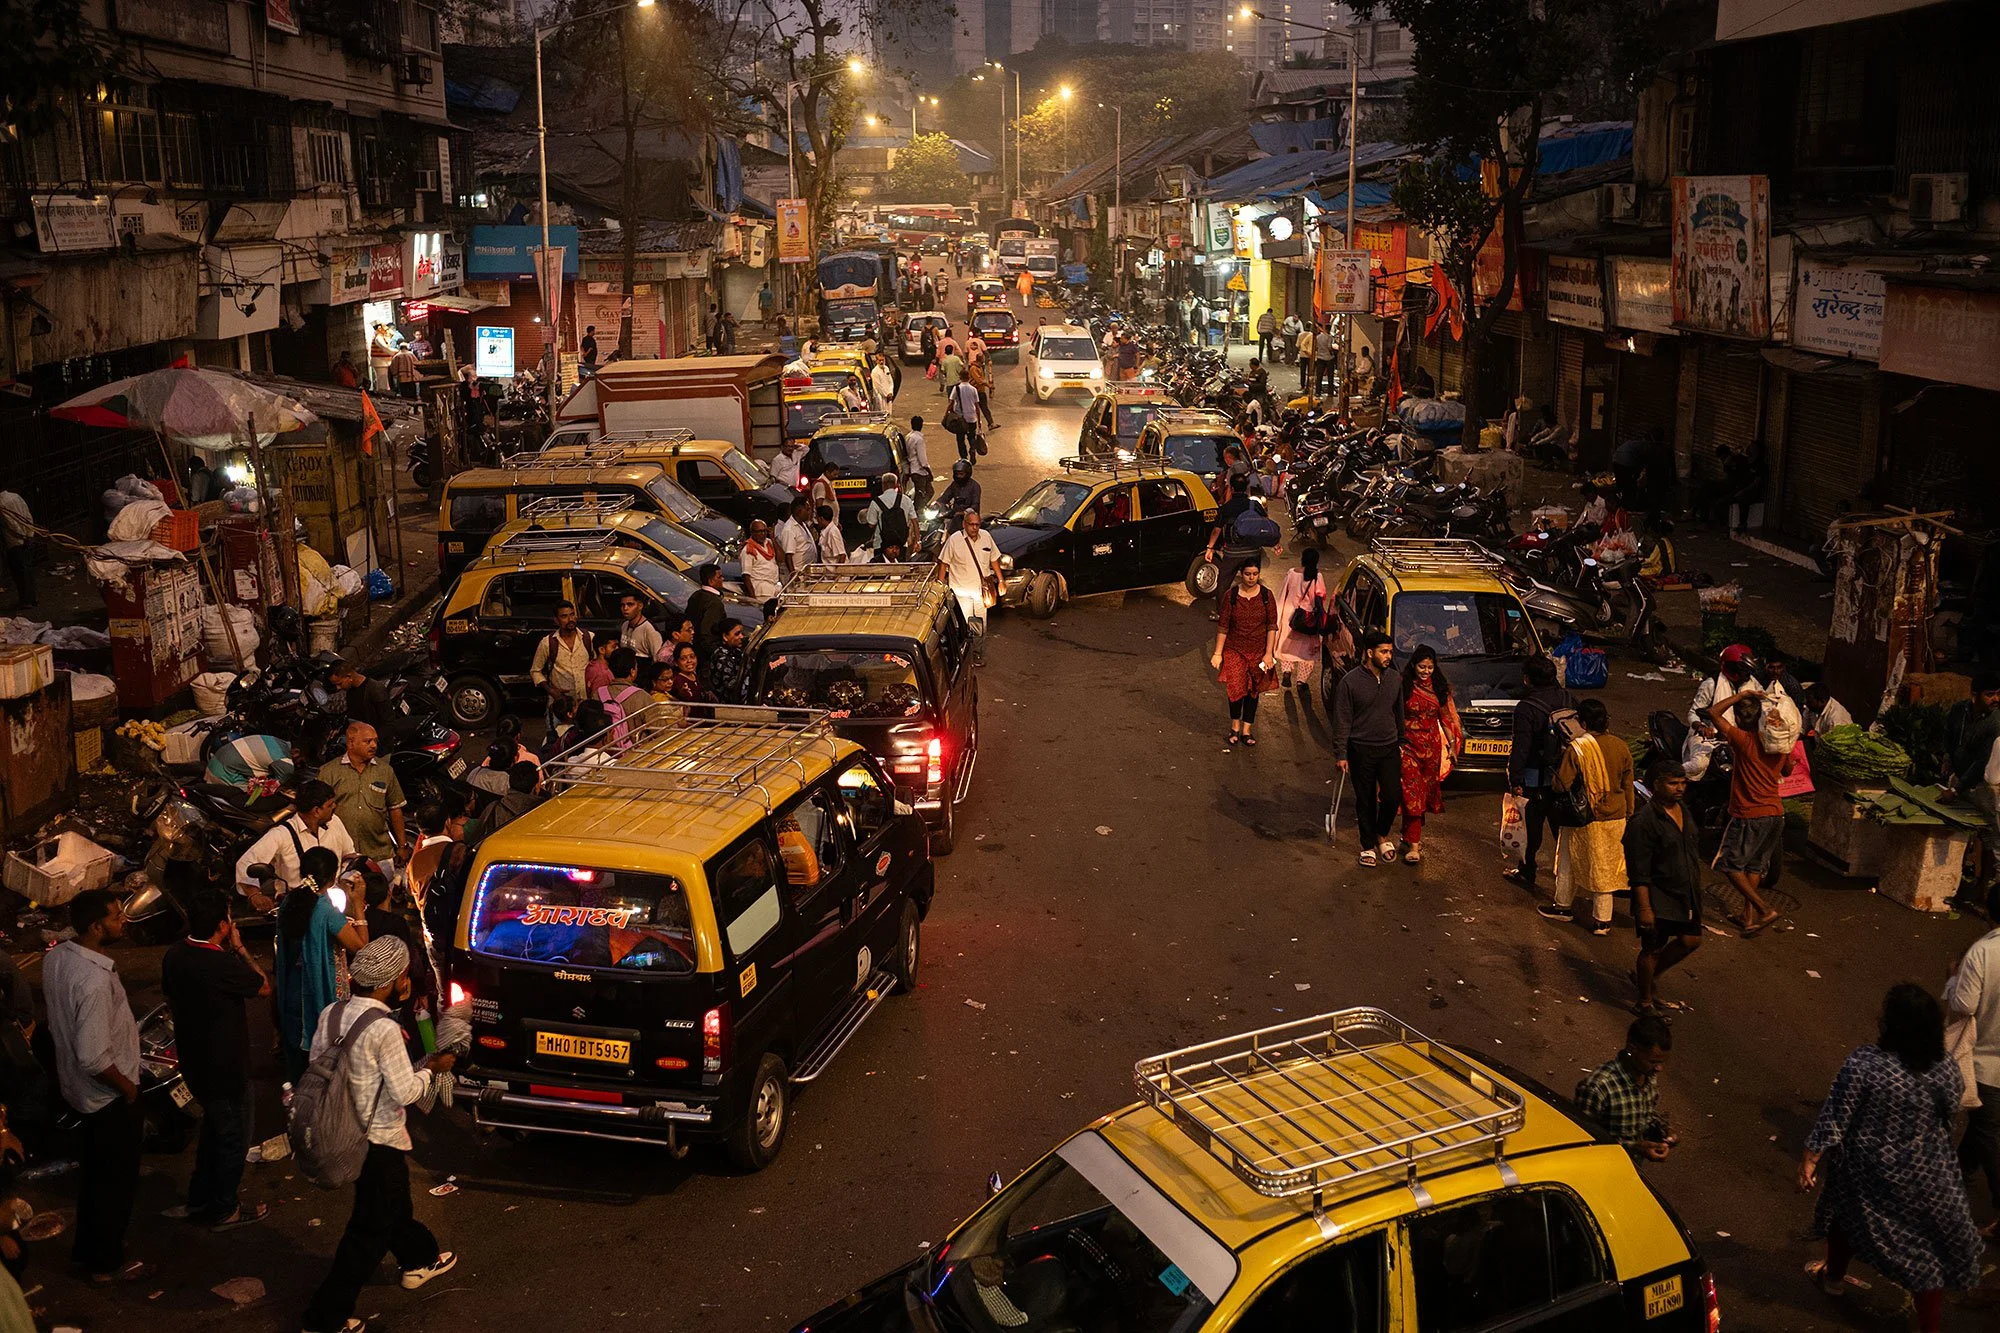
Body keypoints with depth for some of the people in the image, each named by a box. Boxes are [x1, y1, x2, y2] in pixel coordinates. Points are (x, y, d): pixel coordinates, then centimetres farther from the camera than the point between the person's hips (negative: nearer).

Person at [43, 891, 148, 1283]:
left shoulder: (56, 957, -7)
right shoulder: (95, 981, -35)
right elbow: (93, 1058, -33)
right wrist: (126, 1086, -16)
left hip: (77, 1088, 9)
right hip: (108, 1094, -9)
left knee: (94, 1173, 26)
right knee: (117, 1179, 11)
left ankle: (86, 1250, 41)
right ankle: (106, 1263, 26)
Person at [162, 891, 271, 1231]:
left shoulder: (173, 956, -6)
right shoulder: (223, 966, -31)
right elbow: (265, 987, -15)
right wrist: (239, 948, -11)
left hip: (193, 1060, 8)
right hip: (225, 1068, -8)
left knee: (213, 1127, 27)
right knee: (233, 1138, 11)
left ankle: (199, 1200, 39)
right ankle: (225, 1211, 24)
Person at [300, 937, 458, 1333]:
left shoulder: (331, 1014, -6)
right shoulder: (384, 1029, -27)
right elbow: (405, 1092, -22)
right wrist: (431, 1068, -4)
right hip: (380, 1140, -8)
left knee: (395, 1203, 29)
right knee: (370, 1229, 7)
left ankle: (419, 1260, 50)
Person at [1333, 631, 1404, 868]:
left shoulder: (1394, 681, 4)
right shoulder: (1350, 682, -10)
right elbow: (1342, 721, -8)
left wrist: (1401, 743, 17)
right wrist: (1341, 754, -9)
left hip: (1389, 749, 3)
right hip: (1361, 751, -3)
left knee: (1393, 796, -4)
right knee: (1365, 801, 6)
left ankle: (1382, 834, 23)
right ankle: (1368, 846, 21)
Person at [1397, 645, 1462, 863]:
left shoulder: (1439, 687, 6)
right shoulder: (1404, 686, -7)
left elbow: (1446, 717, 13)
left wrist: (1452, 744, 11)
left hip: (1432, 746, 4)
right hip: (1409, 745, -4)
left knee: (1425, 792, 10)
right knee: (1411, 794, -9)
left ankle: (1413, 834, 27)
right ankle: (1413, 844, -9)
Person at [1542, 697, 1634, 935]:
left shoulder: (1576, 748, -20)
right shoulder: (1621, 747, -5)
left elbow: (1562, 785, -17)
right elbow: (1627, 785, 4)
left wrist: (1561, 760, 0)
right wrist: (1628, 813, 17)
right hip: (1615, 818, 4)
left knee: (1570, 861, 18)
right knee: (1605, 867, 13)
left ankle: (1563, 906, 32)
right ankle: (1602, 920, 16)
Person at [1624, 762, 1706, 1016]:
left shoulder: (1683, 812, 6)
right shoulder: (1643, 821, -20)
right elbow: (1639, 872, -20)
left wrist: (1695, 891, 21)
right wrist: (1644, 907, -22)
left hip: (1686, 895, 8)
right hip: (1658, 898, -8)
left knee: (1691, 940, 13)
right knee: (1653, 948, 5)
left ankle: (1648, 974, 34)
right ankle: (1646, 1002, 22)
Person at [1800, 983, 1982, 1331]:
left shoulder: (1863, 1064, -27)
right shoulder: (1946, 1070, -16)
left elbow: (1832, 1120, -20)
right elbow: (1949, 1114, 3)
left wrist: (1809, 1160, -8)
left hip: (1866, 1172, -1)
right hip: (1925, 1179, 1)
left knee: (1846, 1212, 28)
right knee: (1929, 1251, 16)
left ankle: (1833, 1275, 50)